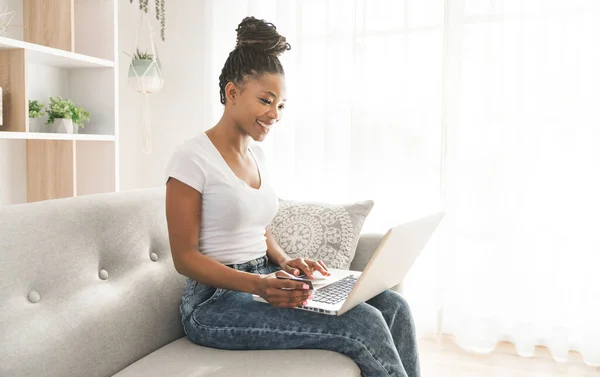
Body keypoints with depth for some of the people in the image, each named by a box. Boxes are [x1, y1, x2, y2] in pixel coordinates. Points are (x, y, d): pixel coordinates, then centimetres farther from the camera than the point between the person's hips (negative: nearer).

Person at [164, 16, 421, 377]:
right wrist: (259, 285, -25)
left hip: (264, 280, 7)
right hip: (217, 300, -7)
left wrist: (285, 262, -3)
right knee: (363, 324, -23)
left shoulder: (256, 154, 11)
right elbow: (185, 256, -13)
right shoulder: (193, 158, -12)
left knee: (392, 306, -10)